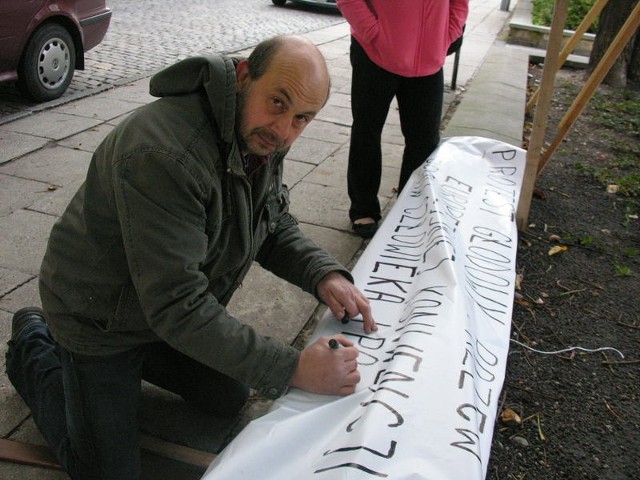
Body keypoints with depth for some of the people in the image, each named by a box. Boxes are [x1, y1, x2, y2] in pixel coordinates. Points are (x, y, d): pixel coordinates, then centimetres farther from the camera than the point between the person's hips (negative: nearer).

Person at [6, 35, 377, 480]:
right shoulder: (163, 155, -39)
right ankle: (34, 350, 23)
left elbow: (276, 226, 1)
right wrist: (292, 369, -39)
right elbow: (176, 307, -38)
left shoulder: (258, 136, -11)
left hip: (180, 306, 8)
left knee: (229, 400, 18)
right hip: (99, 321, -7)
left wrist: (324, 275, -20)